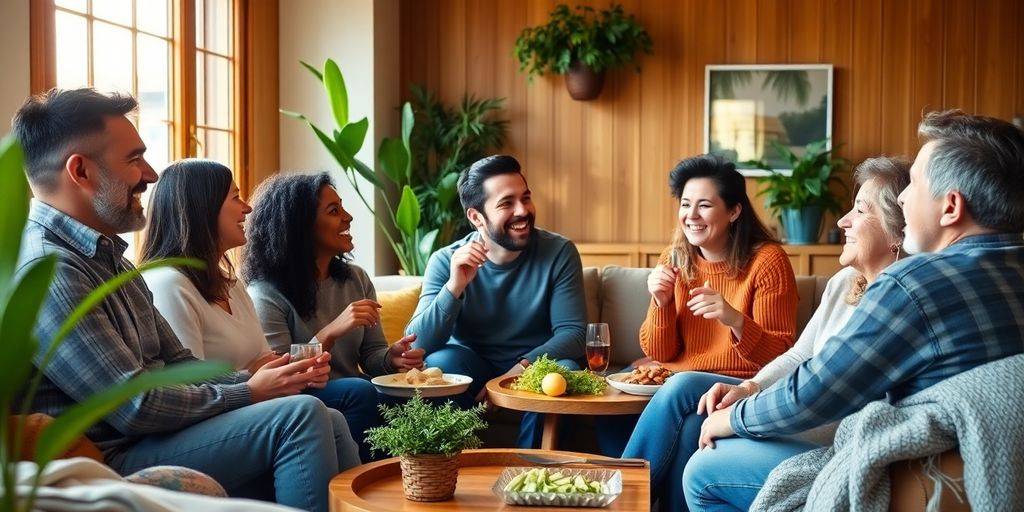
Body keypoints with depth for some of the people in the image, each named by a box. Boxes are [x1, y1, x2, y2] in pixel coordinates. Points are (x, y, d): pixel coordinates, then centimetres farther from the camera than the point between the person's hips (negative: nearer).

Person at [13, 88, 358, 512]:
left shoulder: (108, 255, 15)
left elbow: (178, 366, 16)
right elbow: (135, 407, -21)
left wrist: (254, 379, -2)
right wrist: (249, 393, -9)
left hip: (155, 433, 10)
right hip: (113, 464, -9)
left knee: (328, 422, -1)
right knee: (301, 416, -20)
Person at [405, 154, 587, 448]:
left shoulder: (559, 253, -11)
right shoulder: (446, 261, -10)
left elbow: (572, 333, -15)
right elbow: (418, 346, -18)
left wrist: (522, 368, -32)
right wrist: (454, 287, -34)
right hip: (472, 366, 0)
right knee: (438, 364, -29)